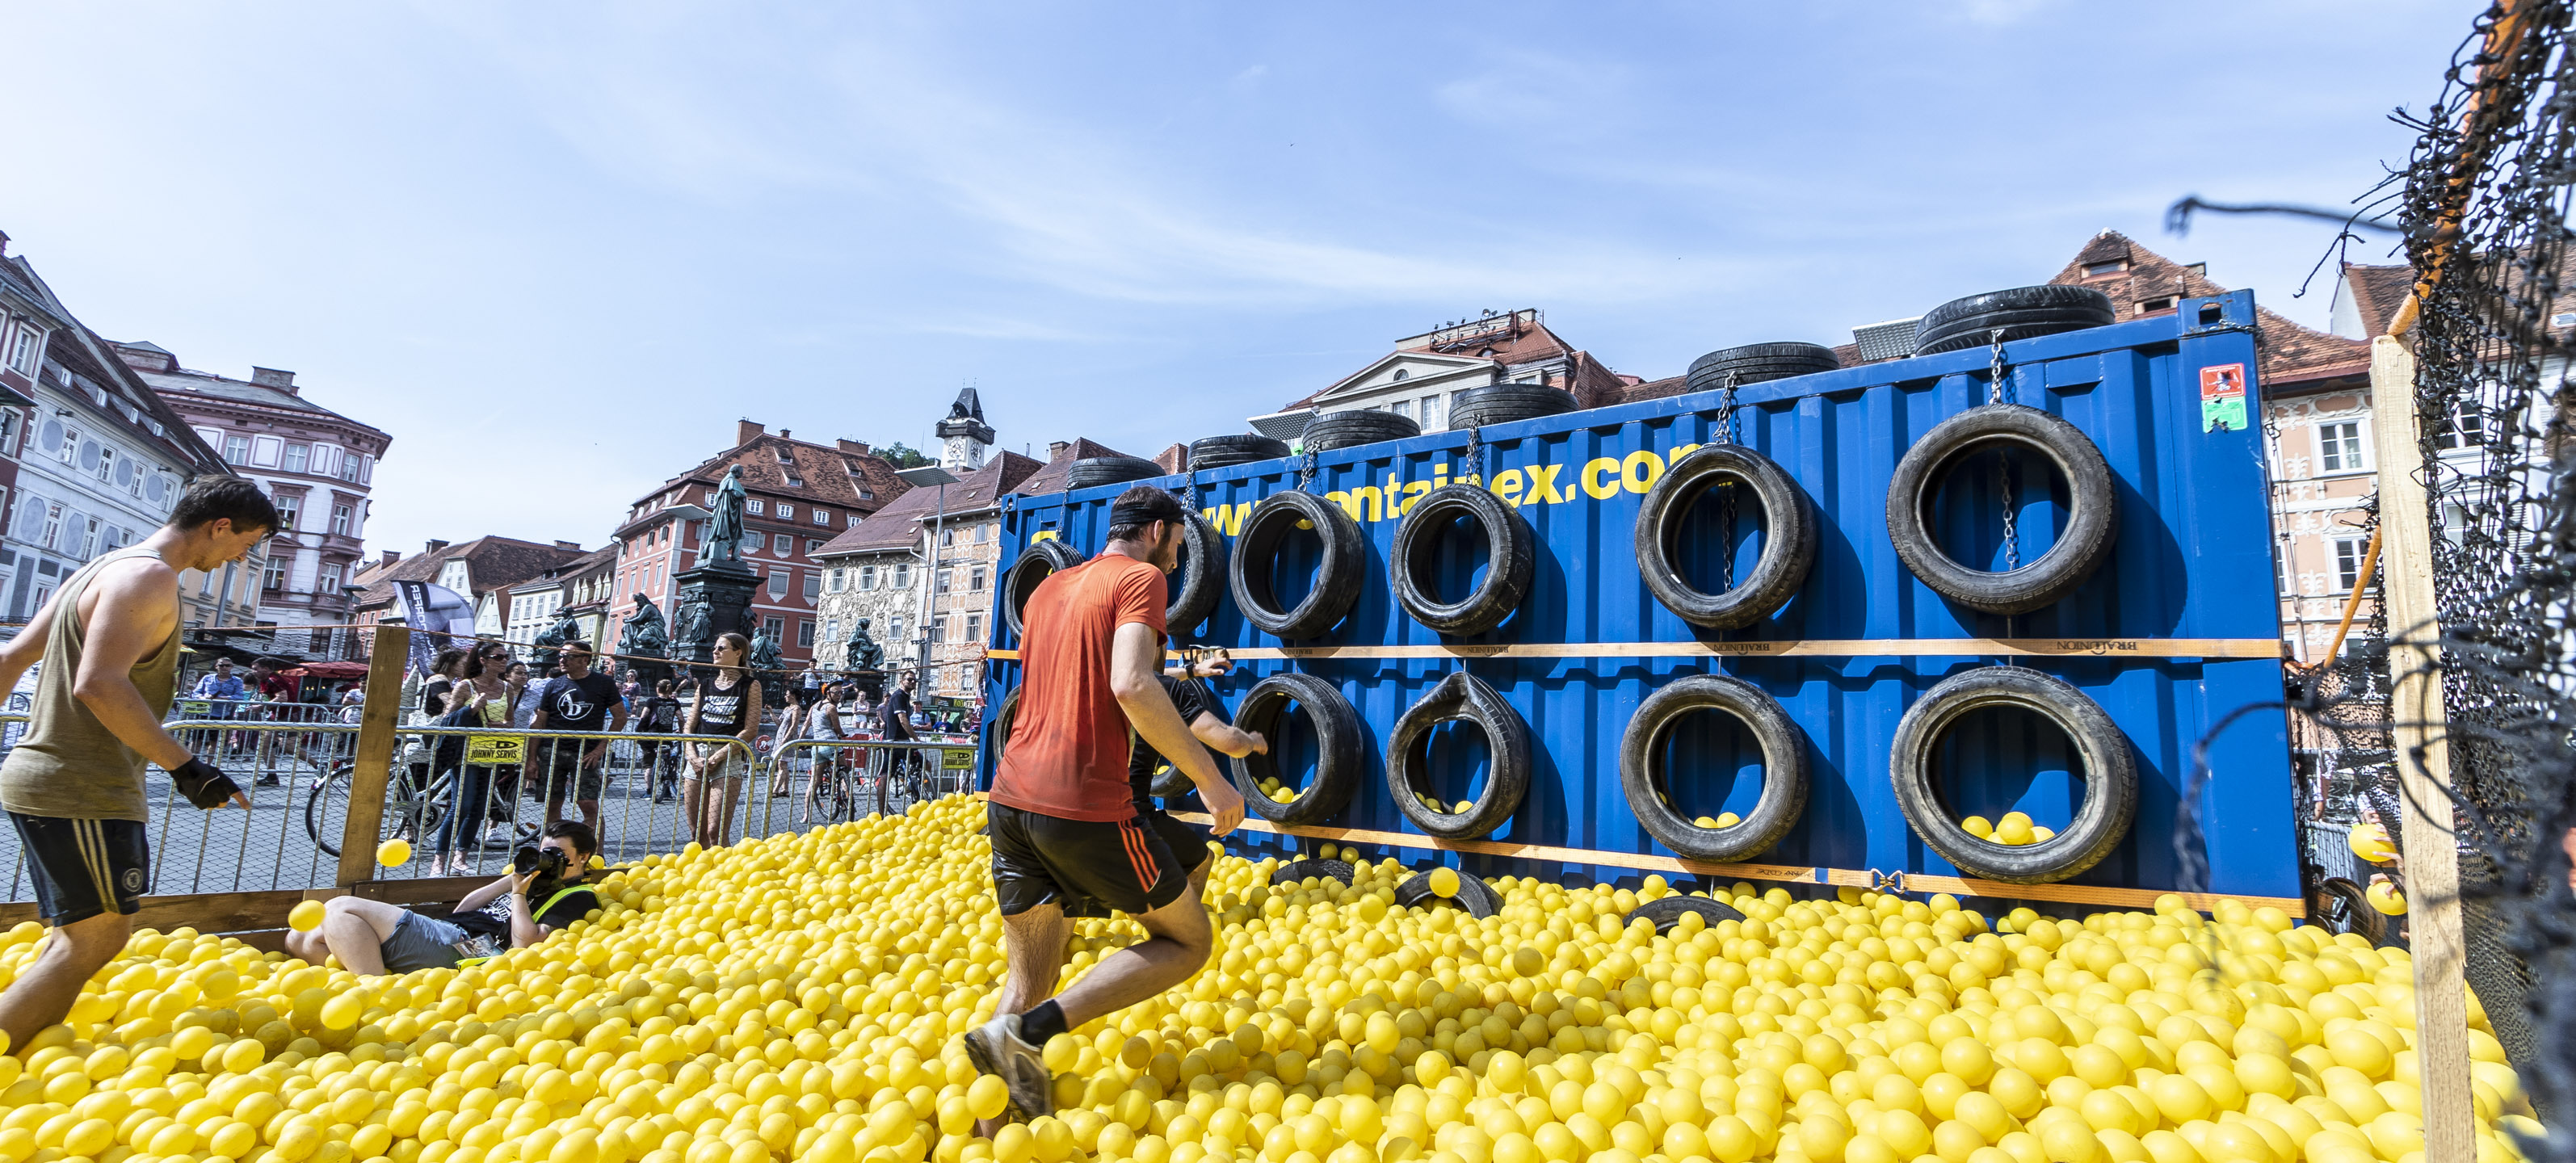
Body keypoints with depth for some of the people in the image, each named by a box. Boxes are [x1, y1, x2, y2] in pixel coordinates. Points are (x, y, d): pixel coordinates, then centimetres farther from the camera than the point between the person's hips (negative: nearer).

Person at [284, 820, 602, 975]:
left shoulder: (577, 897, -3)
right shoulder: (540, 883, 27)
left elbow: (526, 946, -17)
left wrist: (519, 893, -9)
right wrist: (514, 878, 15)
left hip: (460, 948, -10)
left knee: (339, 908, -10)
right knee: (302, 940, 7)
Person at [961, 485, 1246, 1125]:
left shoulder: (1047, 590, 20)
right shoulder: (1142, 579, -4)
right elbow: (1131, 685, -21)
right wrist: (1209, 777, -16)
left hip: (1010, 800, 8)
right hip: (1086, 806, -8)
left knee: (1029, 984, 19)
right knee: (1188, 941, 10)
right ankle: (1023, 1033, -5)